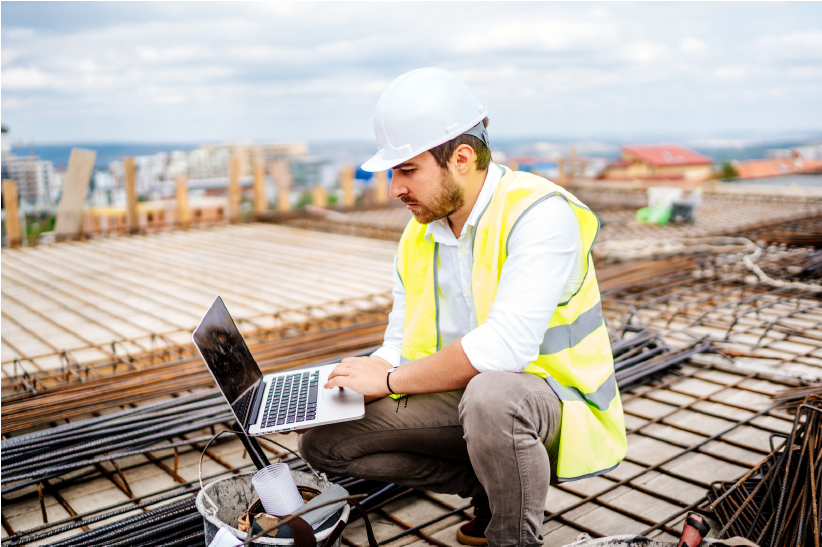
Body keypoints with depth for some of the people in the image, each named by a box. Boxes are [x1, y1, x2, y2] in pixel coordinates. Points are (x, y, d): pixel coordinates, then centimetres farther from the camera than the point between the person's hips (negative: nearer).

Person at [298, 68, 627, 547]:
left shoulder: (539, 214, -20)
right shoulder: (420, 233, 5)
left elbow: (504, 346, -31)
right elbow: (401, 346, 9)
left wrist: (388, 379, -21)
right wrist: (341, 389, -7)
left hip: (552, 396, -7)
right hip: (462, 397, 7)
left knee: (490, 394, -42)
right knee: (322, 441, -2)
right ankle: (495, 485, 4)